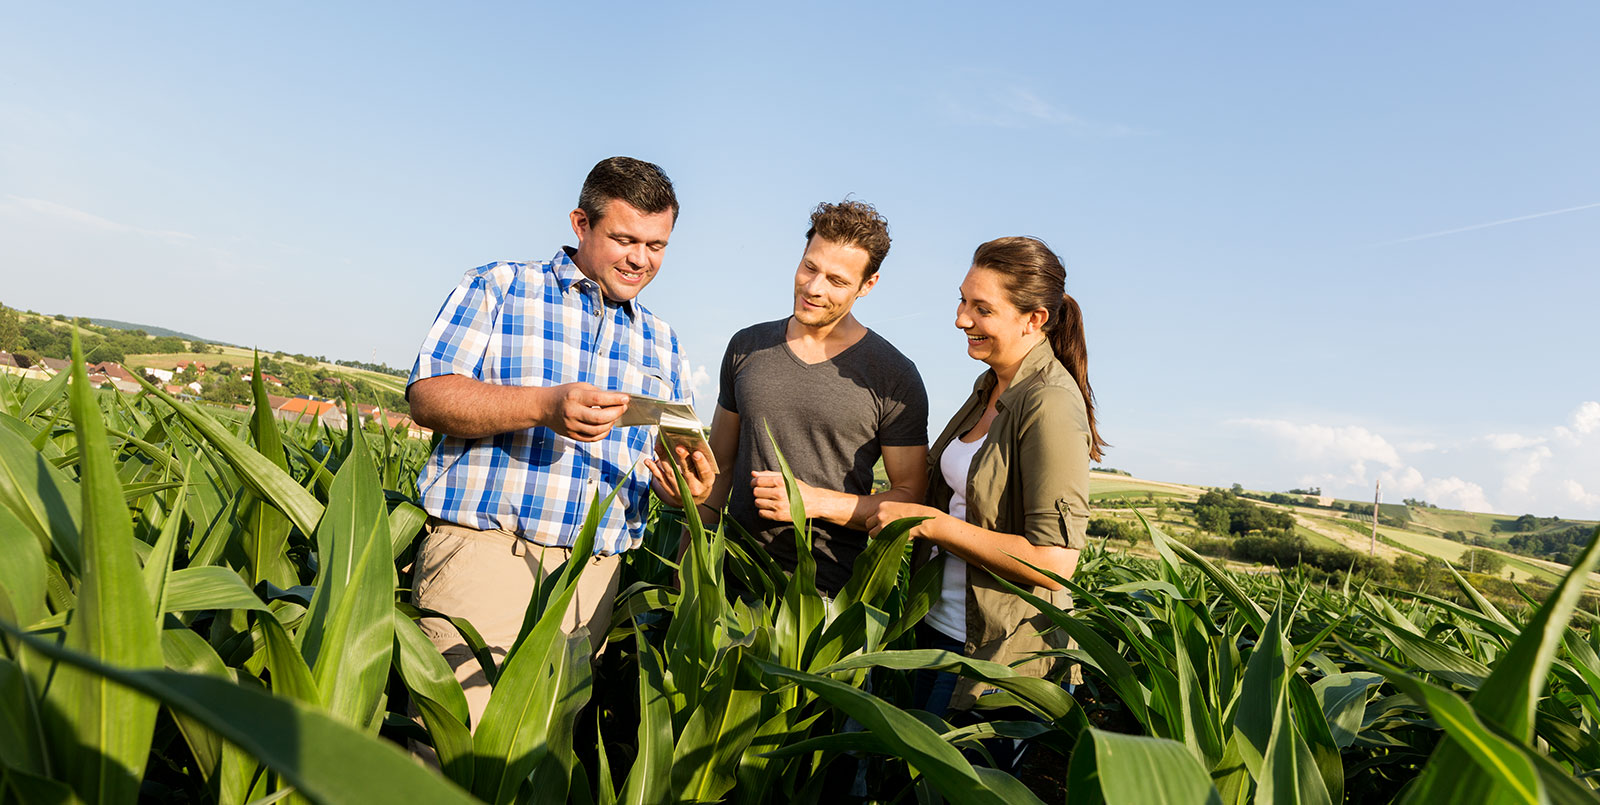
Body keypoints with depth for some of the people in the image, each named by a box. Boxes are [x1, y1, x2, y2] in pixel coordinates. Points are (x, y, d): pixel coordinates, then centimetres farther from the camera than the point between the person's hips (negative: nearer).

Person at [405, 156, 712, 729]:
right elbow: (427, 394, -5)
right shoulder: (496, 288, 5)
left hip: (594, 575, 4)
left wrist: (691, 482, -5)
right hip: (482, 552, -3)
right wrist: (544, 405, -19)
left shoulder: (661, 343, 18)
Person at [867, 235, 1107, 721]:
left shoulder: (1051, 404, -22)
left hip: (997, 650, -8)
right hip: (939, 624, 8)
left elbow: (1054, 561, -26)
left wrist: (930, 521, -22)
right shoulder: (991, 388, 6)